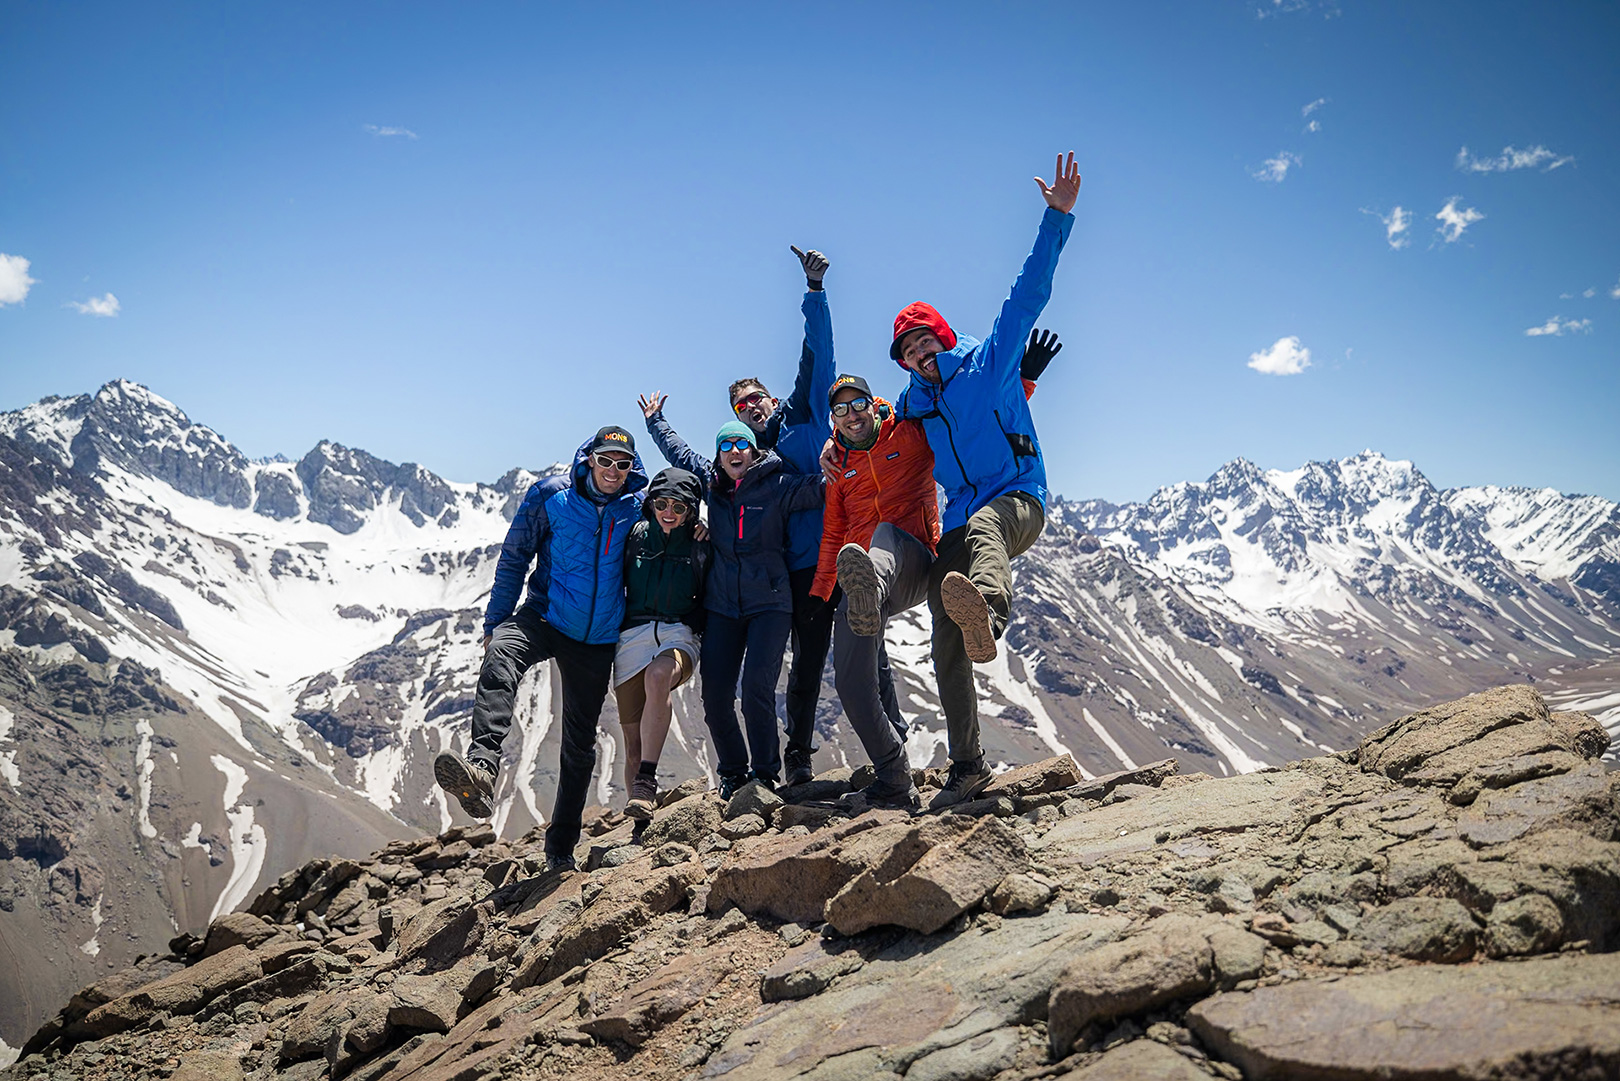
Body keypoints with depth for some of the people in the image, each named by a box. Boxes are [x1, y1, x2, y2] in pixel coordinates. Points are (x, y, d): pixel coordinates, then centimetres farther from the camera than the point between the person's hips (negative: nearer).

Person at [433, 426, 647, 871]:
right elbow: (514, 560, 1)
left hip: (597, 639, 2)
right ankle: (481, 768, -52)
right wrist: (494, 622, -2)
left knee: (580, 743, 9)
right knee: (500, 656, -36)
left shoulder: (639, 508, -1)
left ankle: (561, 847, 24)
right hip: (545, 618, -2)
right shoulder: (550, 496, -5)